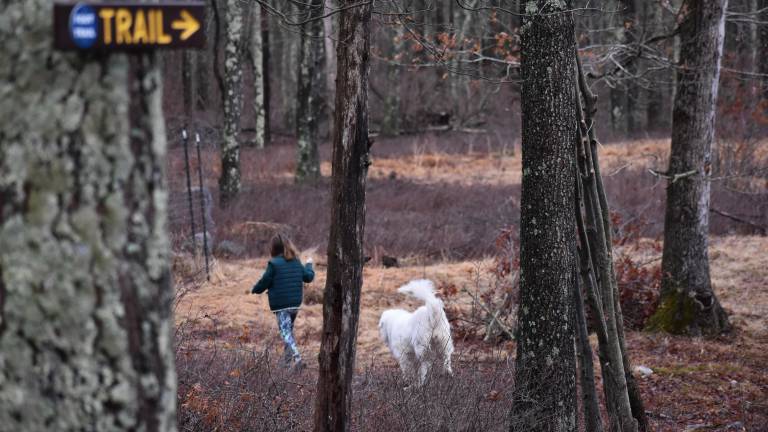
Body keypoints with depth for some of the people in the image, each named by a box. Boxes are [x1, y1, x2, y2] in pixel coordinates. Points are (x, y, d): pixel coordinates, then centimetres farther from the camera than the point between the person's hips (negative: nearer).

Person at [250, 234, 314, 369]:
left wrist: (254, 290, 12)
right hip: (295, 303, 7)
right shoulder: (296, 262, 6)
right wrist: (309, 265, 37)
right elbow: (308, 277, 17)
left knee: (286, 333, -9)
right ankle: (287, 359, 26)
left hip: (281, 306, -7)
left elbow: (264, 282, -9)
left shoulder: (274, 264, -12)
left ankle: (297, 358, -26)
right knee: (289, 330, 20)